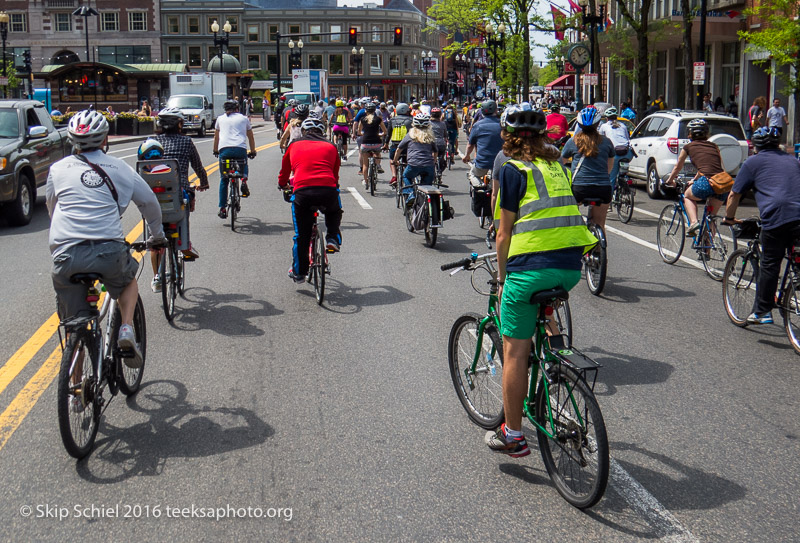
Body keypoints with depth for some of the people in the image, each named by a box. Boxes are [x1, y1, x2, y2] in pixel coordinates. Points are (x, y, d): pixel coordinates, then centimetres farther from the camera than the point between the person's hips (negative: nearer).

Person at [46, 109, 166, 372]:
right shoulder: (117, 167, 11)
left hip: (66, 254, 1)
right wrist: (157, 235, 36)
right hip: (108, 250, -1)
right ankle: (126, 329, 10)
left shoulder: (58, 169, 15)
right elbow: (149, 202, 19)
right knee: (128, 280, 32)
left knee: (74, 324, 14)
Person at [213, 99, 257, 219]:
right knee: (244, 166, 33)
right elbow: (250, 137, 27)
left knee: (223, 180, 11)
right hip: (240, 149, 0)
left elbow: (216, 137, 32)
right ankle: (244, 179, 0)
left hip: (224, 149, 0)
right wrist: (253, 152, 38)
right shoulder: (244, 118, 22)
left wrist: (215, 151, 45)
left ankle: (222, 209, 5)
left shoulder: (220, 119, 24)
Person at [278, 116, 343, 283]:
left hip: (302, 192, 0)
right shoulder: (330, 146, 22)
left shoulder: (295, 145, 21)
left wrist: (283, 185, 53)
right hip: (328, 190, 0)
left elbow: (284, 171, 32)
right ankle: (332, 239, 12)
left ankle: (298, 272, 22)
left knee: (301, 235, 13)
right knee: (335, 212, 35)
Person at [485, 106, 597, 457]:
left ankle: (512, 436, 8)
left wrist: (502, 276, 12)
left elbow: (505, 233, -1)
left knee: (514, 350, 3)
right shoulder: (557, 166, 18)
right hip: (572, 266, 7)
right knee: (543, 323, 33)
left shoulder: (513, 170, 0)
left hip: (531, 266, -7)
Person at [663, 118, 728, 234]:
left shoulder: (688, 147, 14)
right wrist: (694, 180, 54)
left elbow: (677, 167, 29)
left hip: (707, 182, -4)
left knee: (688, 196, 26)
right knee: (711, 216, 22)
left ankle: (693, 221, 5)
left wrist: (669, 181, 46)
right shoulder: (714, 146, 25)